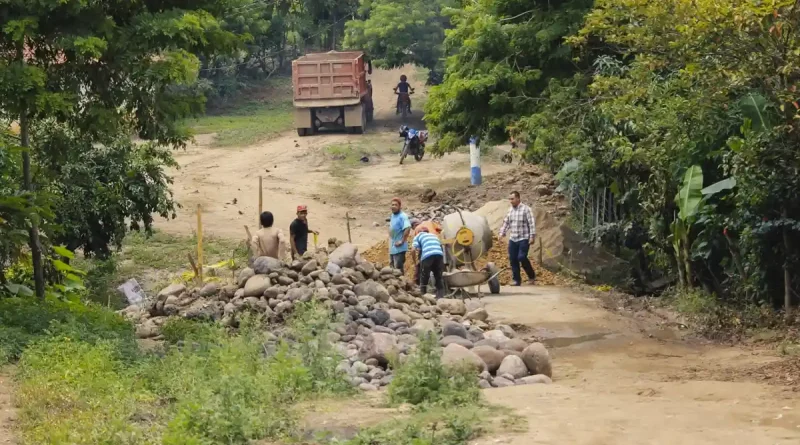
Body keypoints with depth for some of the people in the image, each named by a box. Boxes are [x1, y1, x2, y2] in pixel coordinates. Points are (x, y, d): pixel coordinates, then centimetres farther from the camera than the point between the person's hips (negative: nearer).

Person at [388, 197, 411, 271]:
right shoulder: (393, 215, 11)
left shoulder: (402, 216, -18)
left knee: (398, 268, -8)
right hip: (392, 247, 10)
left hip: (399, 248, -10)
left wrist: (402, 241, -27)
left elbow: (407, 228, -31)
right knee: (393, 267, 18)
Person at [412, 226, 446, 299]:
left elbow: (414, 250, 8)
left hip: (427, 256, -3)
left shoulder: (418, 236, 23)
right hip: (439, 254, 3)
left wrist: (415, 262, 19)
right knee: (439, 278, 14)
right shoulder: (434, 236, 36)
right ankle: (440, 296, 9)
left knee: (424, 279, 8)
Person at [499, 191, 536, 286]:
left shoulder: (525, 209, -8)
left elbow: (532, 223, -11)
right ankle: (517, 280, 11)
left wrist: (532, 236, -16)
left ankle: (532, 276, 5)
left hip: (524, 239, -6)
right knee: (513, 259, 2)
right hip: (512, 239, 6)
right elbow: (506, 222, 20)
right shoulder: (510, 210, 11)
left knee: (522, 257, -16)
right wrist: (502, 233, 10)